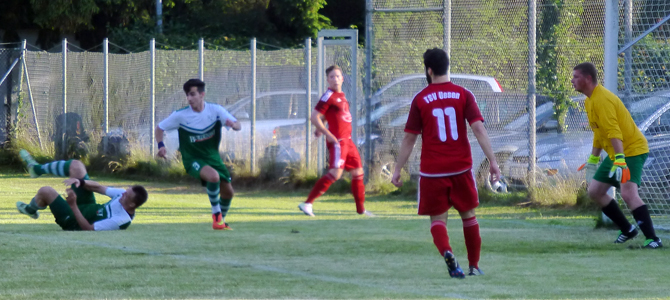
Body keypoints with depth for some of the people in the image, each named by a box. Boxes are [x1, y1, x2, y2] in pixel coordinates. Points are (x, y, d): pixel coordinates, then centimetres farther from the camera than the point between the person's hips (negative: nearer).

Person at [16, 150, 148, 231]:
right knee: (76, 165, 4)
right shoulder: (123, 194, -17)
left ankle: (31, 210, 28)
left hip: (73, 223, -8)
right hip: (90, 207, 8)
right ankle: (37, 168, 32)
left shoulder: (121, 220, -38)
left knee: (46, 191, -12)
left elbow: (88, 228, -34)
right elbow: (99, 188, -11)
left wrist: (73, 205, -36)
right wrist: (81, 182, -29)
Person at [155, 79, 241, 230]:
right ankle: (216, 213, -14)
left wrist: (233, 124, -38)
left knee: (228, 192, 5)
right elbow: (160, 128, 0)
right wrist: (161, 145, -19)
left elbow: (238, 126, -13)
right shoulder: (180, 115, -14)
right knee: (213, 176, -34)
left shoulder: (216, 110, -11)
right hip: (193, 159, -4)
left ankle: (221, 220, 34)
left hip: (213, 157, 4)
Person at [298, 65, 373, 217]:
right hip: (337, 141, -9)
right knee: (335, 173, -21)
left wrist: (321, 129, 15)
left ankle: (361, 209, 26)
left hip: (347, 140, 9)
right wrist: (328, 134, -19)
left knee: (358, 172, 14)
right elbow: (314, 117, -16)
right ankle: (307, 203, -21)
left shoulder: (341, 96, 16)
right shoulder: (329, 96, -11)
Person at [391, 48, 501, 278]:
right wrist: (492, 161, -7)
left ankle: (447, 253, -24)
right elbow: (478, 129, -7)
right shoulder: (463, 95, 1)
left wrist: (398, 170, 8)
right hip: (461, 167, 1)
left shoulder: (420, 100, -2)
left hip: (432, 171, -1)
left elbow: (409, 138, 0)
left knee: (438, 219, 4)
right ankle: (474, 266, 20)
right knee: (468, 216, 16)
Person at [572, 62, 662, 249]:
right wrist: (593, 158, 28)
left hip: (633, 151, -11)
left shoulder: (602, 99, -21)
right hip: (615, 154, 11)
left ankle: (653, 239, -25)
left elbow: (614, 131, -31)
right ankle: (627, 230, 20)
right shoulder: (590, 101, 11)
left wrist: (620, 159, -39)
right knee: (595, 191, 11)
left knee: (628, 193, -25)